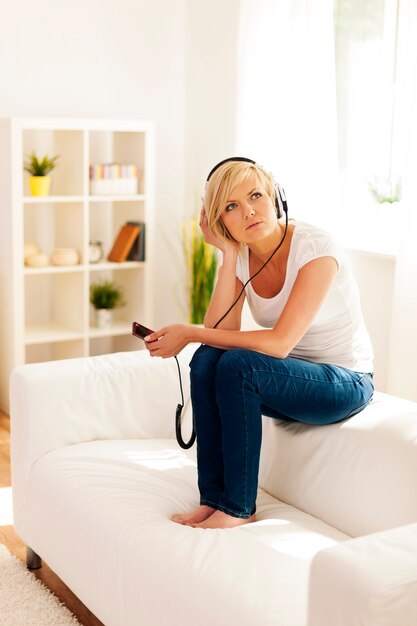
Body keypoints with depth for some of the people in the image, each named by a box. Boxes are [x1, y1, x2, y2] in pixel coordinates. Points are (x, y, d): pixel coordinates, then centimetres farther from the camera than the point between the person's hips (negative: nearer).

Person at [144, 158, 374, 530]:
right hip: (290, 378, 6)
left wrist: (189, 333, -24)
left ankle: (238, 508, -17)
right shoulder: (240, 255, -3)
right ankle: (214, 498, -13)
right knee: (206, 360, -19)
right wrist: (228, 254, -17)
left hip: (345, 384, -6)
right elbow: (220, 334, -16)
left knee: (238, 365, -29)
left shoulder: (314, 247, -22)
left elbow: (279, 343, -28)